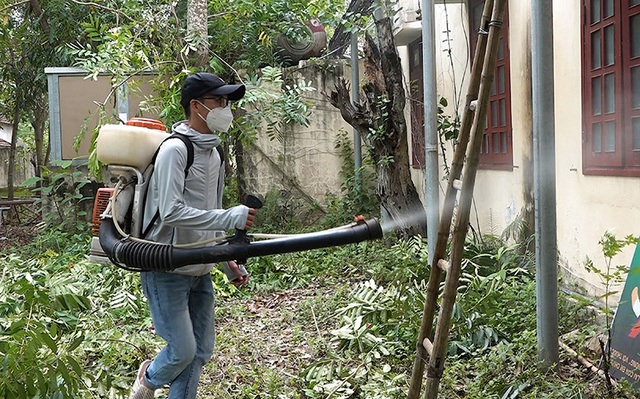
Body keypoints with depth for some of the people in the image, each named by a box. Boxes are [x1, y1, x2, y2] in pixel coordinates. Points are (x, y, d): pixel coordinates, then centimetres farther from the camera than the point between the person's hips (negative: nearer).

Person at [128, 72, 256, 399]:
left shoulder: (213, 152, 10)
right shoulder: (175, 149, -17)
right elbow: (171, 212, -26)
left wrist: (228, 261, 14)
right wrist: (230, 218, -28)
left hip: (200, 271, 8)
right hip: (167, 271, -8)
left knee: (201, 350, 11)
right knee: (183, 350, -4)